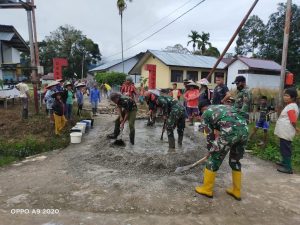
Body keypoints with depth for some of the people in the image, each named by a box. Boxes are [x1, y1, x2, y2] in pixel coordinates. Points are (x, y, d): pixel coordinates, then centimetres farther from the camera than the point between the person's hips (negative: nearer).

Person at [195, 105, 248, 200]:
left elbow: (210, 135, 17)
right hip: (244, 129, 6)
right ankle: (236, 191, 34)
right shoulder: (226, 107, 35)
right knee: (235, 160, 24)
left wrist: (211, 151, 31)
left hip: (230, 131, -6)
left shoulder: (205, 114, 18)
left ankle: (206, 189, 23)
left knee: (213, 159, 11)